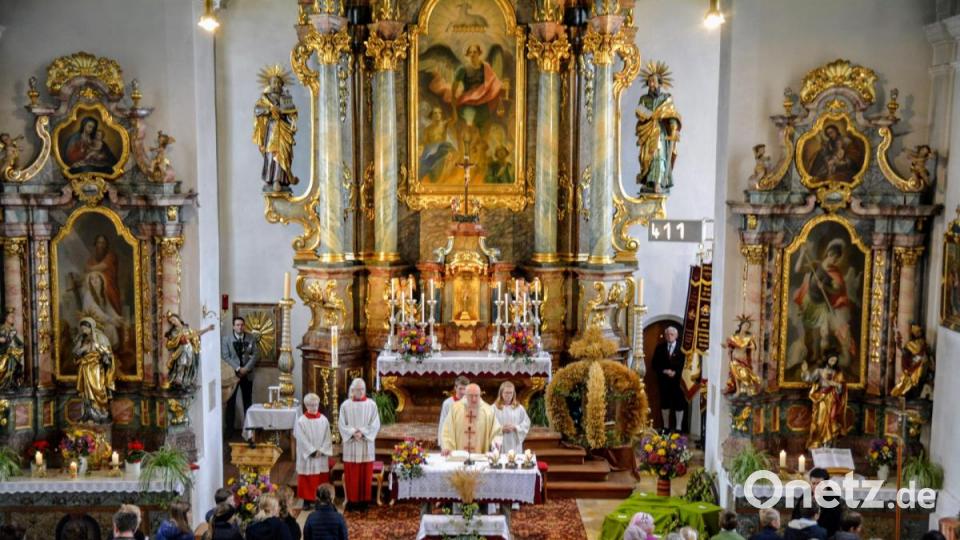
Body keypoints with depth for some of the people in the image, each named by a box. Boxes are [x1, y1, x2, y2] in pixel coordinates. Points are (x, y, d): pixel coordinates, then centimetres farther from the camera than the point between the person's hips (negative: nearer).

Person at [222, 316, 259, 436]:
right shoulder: (226, 339, -1)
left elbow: (255, 354, -1)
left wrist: (246, 368, -13)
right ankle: (229, 427, 6)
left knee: (247, 400, 7)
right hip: (232, 373, -1)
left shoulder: (251, 339, 3)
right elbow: (225, 356, -7)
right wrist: (238, 368, -16)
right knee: (230, 401, 1)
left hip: (247, 373, 2)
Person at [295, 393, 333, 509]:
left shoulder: (324, 420, 2)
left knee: (322, 478, 6)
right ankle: (307, 500, 11)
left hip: (322, 456, 3)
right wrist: (313, 451, -15)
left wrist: (321, 451, -11)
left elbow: (327, 438, 1)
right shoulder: (301, 421, -7)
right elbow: (302, 440, -11)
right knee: (307, 480, 2)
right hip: (307, 456, -3)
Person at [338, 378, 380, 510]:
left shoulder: (371, 404, 0)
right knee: (351, 474, 2)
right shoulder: (345, 405, 1)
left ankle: (364, 499, 11)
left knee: (366, 473, 3)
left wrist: (362, 432, -15)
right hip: (350, 445, 0)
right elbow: (342, 425, -1)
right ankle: (352, 499, 10)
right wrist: (353, 433, -15)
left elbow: (375, 425, -3)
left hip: (366, 444, 0)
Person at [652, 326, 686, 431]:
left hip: (678, 380, -3)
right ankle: (666, 427, 20)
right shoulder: (660, 348, 7)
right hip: (664, 380, 3)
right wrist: (664, 371, -10)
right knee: (664, 403, 10)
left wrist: (675, 373, -15)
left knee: (679, 404, 1)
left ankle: (678, 427, 9)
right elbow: (655, 365, 4)